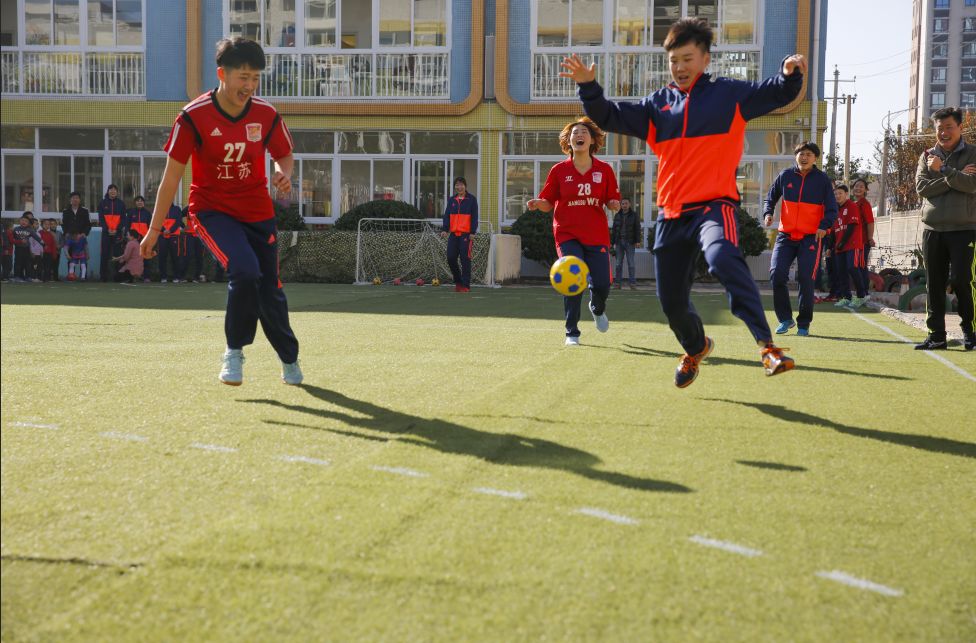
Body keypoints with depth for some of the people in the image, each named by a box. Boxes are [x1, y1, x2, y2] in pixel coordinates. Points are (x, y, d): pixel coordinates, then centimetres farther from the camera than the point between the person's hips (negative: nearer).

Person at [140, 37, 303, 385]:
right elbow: (172, 175, -10)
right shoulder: (193, 117, -15)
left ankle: (289, 359, 32)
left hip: (258, 212, 3)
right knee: (245, 270, -29)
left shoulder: (267, 115, -7)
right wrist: (154, 229, -8)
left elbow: (284, 155, 11)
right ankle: (234, 352, -8)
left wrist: (284, 174, -14)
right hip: (211, 209, -3)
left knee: (271, 291, 6)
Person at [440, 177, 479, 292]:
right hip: (453, 234, 4)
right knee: (451, 258, 0)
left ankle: (466, 285, 0)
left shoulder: (471, 199, 2)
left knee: (465, 259, -5)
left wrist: (472, 232, -10)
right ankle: (458, 282, 18)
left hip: (466, 234, -4)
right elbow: (447, 215, 10)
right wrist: (445, 230, -4)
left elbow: (474, 217, -2)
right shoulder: (451, 200, 14)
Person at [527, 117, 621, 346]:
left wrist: (614, 204, -13)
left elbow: (613, 202, 10)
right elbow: (548, 203, 6)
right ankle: (572, 333, -1)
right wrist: (537, 203, -15)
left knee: (601, 285, -3)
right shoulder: (559, 170, 1)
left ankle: (597, 309, 36)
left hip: (597, 235, 1)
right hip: (568, 234, -1)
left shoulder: (604, 170, 3)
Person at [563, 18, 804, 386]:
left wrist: (790, 74, -22)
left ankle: (767, 346, -39)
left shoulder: (729, 94, 4)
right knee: (671, 300, 12)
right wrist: (589, 87, -7)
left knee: (723, 260, -37)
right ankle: (696, 348, 44)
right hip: (672, 213, 5)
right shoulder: (657, 105, 13)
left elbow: (777, 93, 0)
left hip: (714, 205, -5)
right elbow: (609, 118, 10)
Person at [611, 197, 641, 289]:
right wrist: (613, 242, 8)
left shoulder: (634, 215, 4)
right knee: (619, 263, 2)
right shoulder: (617, 216, 11)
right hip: (619, 242, 3)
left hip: (630, 242, -3)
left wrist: (638, 241, -7)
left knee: (631, 263, -5)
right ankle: (618, 283, 4)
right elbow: (614, 230, 13)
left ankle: (633, 283, -4)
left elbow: (637, 229, 1)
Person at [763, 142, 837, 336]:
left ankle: (804, 324, 8)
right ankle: (785, 319, 6)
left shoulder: (823, 180, -1)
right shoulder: (785, 176, 4)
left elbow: (832, 209, 1)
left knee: (806, 280, -6)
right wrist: (768, 213, -3)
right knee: (777, 275, -10)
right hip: (785, 235, 2)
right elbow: (771, 197, 16)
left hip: (811, 237, -2)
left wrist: (824, 226, -17)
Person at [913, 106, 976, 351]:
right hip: (932, 229, 3)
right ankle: (936, 335, 9)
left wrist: (943, 170, -16)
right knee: (934, 285, 4)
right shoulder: (927, 156, 11)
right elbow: (922, 187, -4)